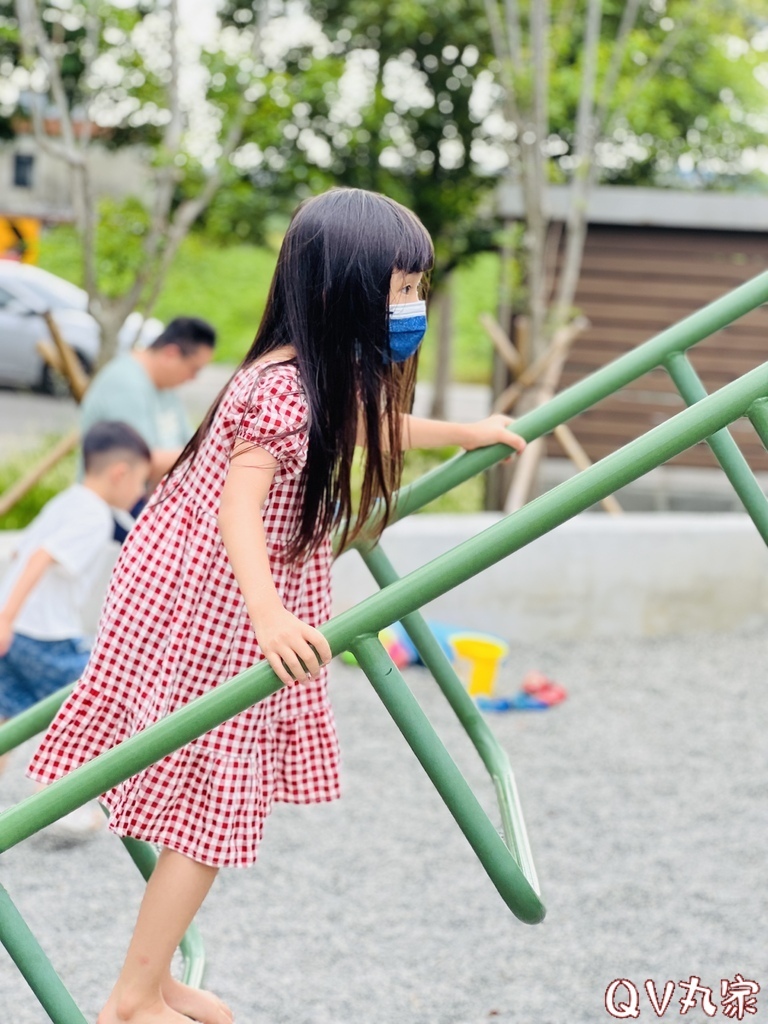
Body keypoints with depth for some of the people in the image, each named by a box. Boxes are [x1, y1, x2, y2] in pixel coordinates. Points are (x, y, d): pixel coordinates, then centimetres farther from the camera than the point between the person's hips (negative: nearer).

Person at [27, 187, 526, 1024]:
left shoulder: (331, 379, 5)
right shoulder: (287, 388, -25)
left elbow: (372, 428, 29)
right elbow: (238, 505, -33)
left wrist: (463, 434, 40)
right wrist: (270, 617, -47)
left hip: (209, 606, 10)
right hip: (207, 611, -10)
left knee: (205, 804, 15)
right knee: (209, 809, -3)